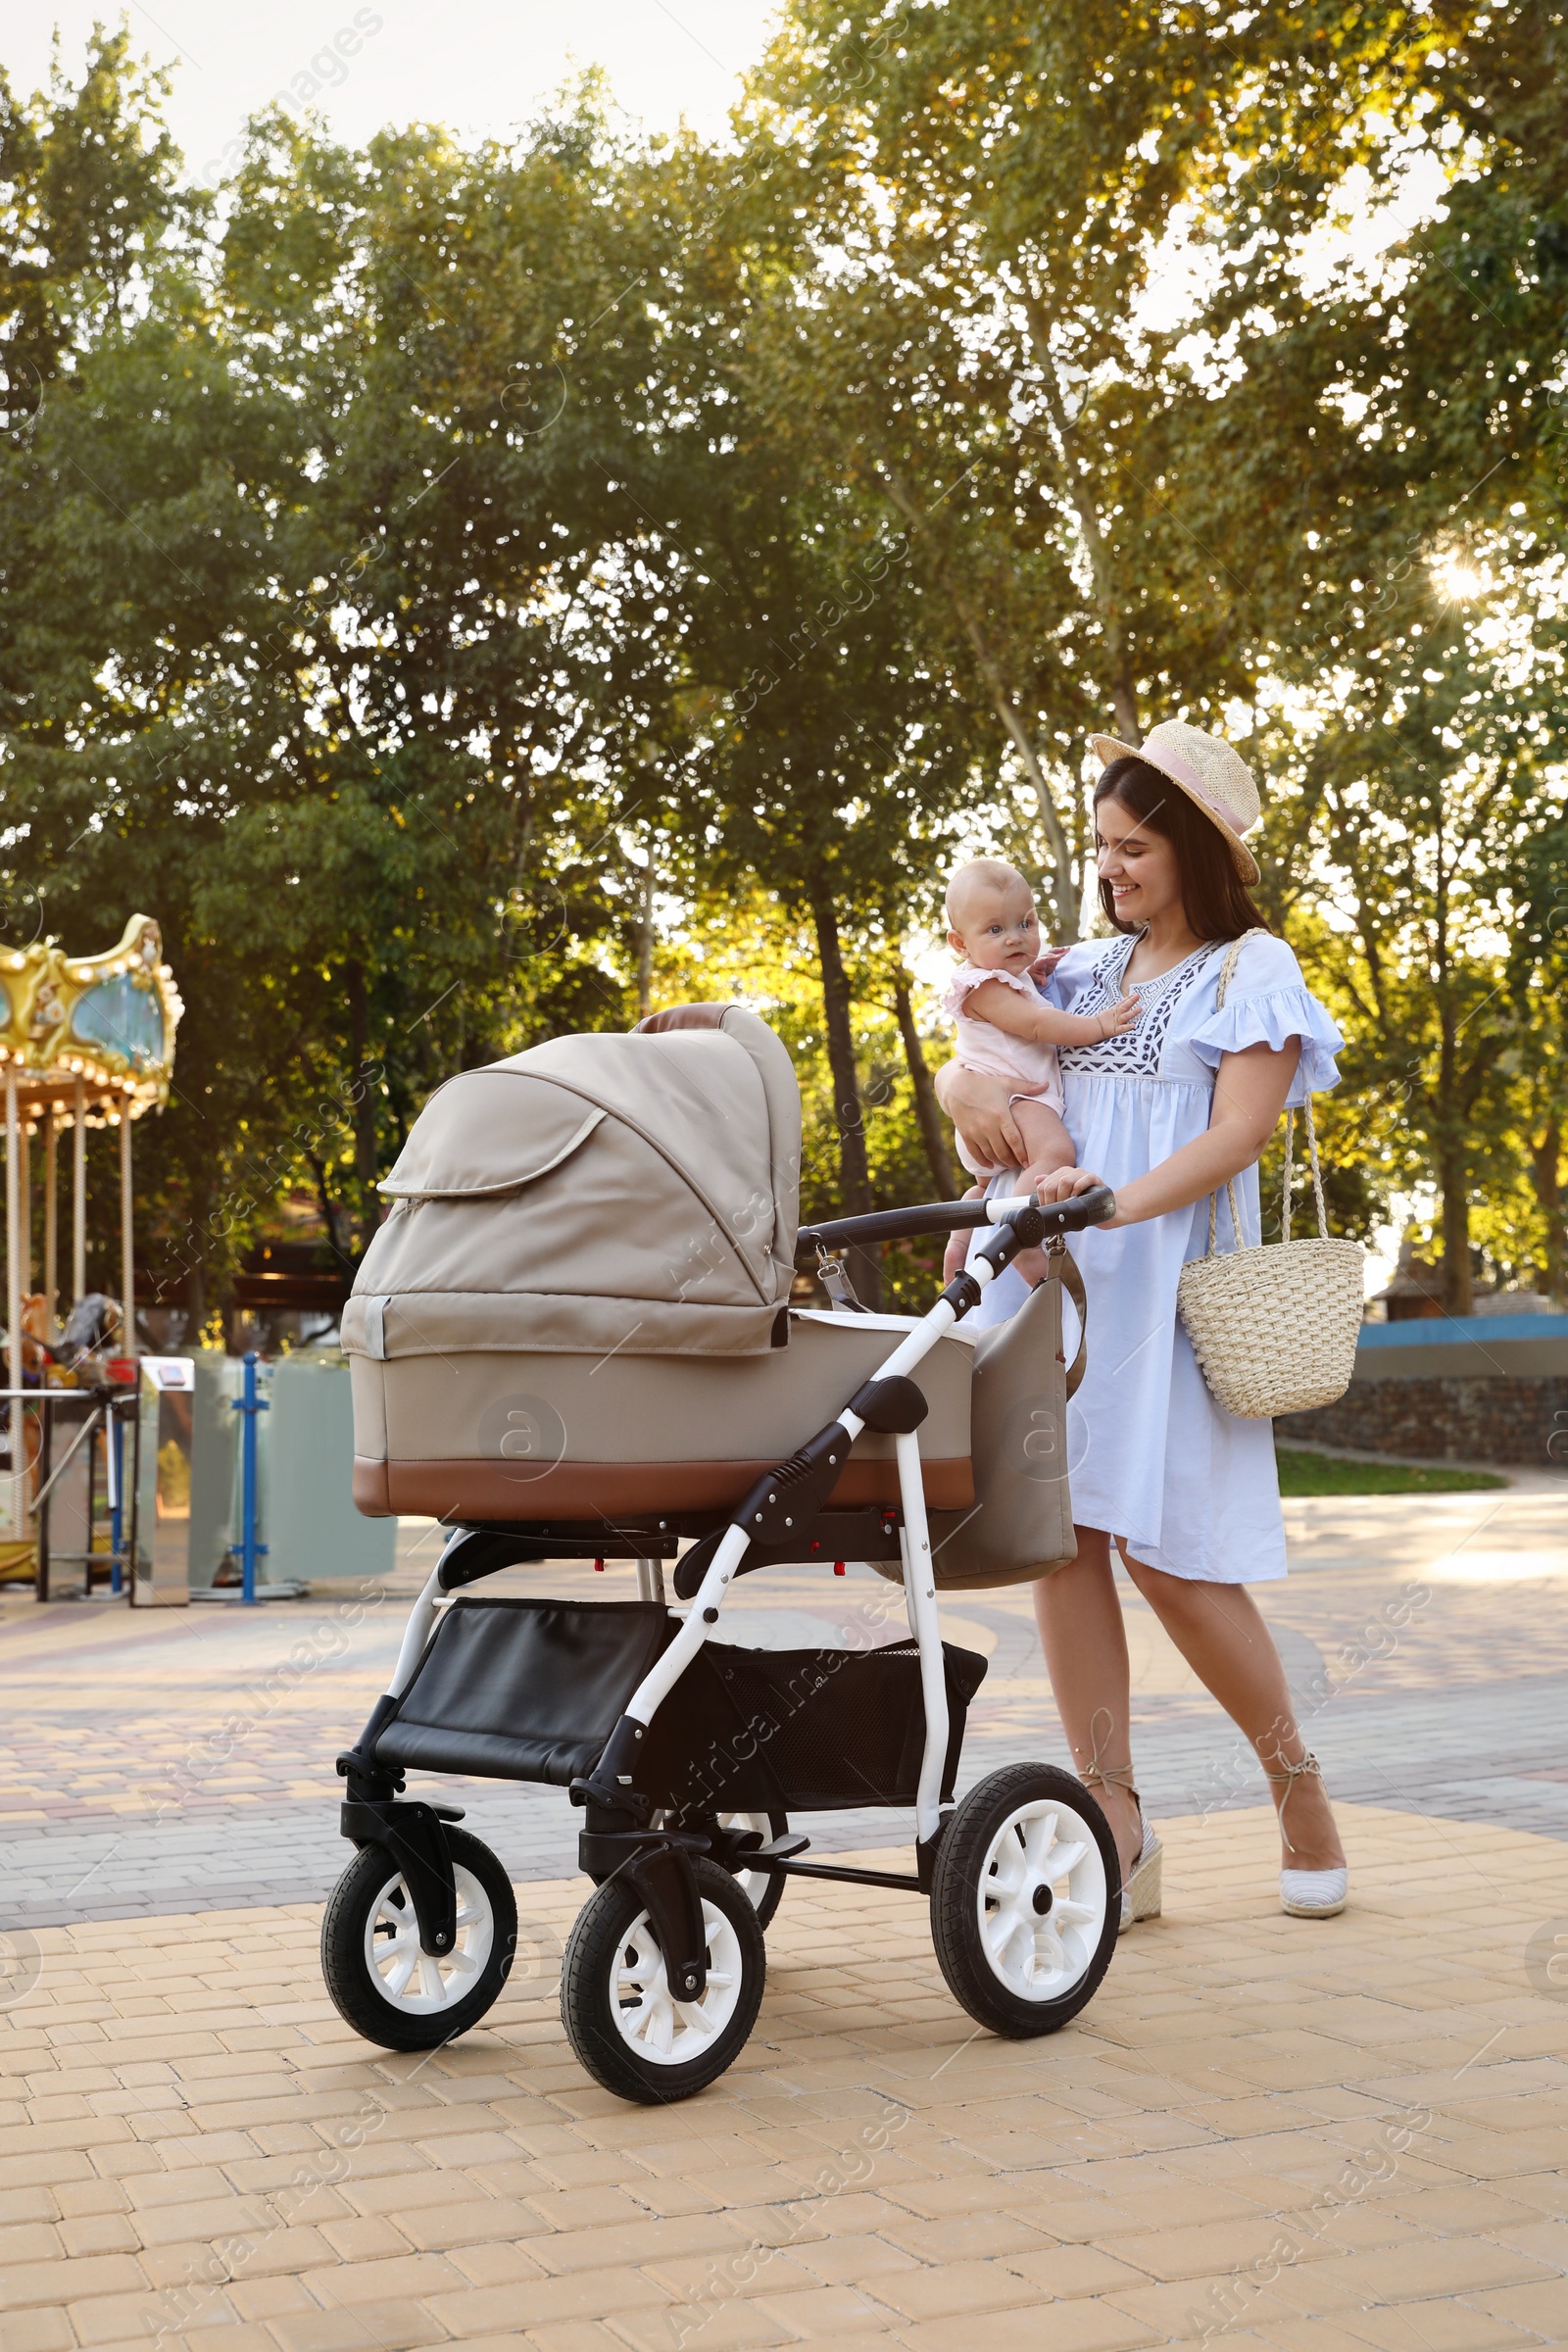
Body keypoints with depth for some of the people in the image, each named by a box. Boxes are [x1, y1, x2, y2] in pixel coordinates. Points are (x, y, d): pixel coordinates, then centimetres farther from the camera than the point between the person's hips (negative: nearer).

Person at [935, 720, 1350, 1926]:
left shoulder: (1253, 971, 4)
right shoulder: (1083, 972, 20)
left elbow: (1239, 1133, -9)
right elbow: (959, 1068, 20)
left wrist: (1121, 1202, -25)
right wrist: (969, 1086, -5)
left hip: (1165, 1283, -5)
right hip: (1053, 1280, 5)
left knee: (1165, 1554, -8)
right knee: (1062, 1537, -2)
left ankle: (1303, 1796, 13)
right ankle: (1118, 1833, 4)